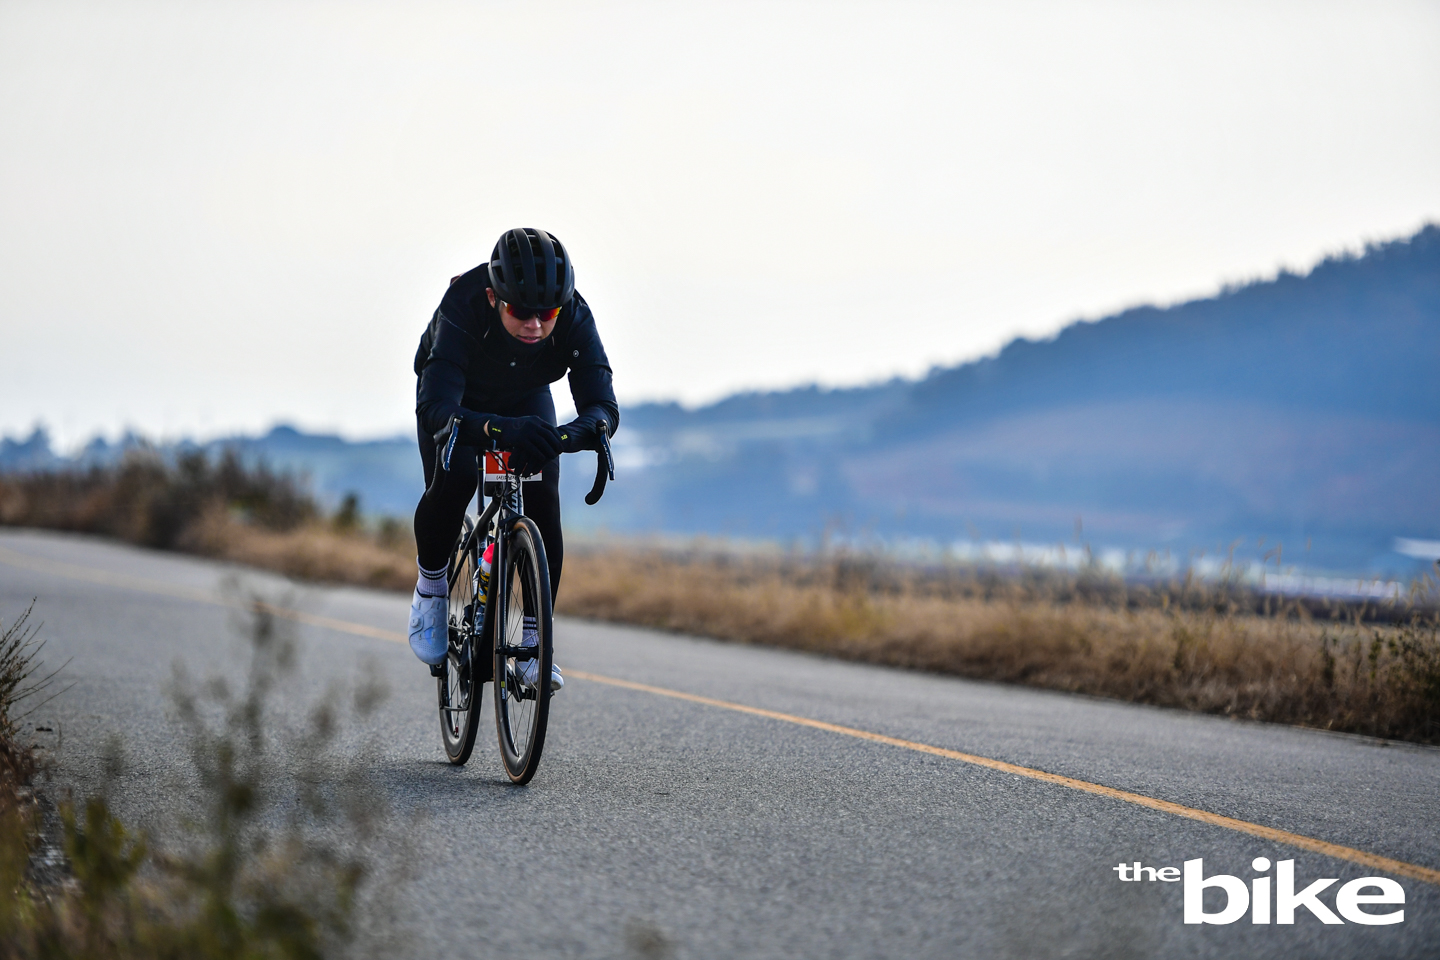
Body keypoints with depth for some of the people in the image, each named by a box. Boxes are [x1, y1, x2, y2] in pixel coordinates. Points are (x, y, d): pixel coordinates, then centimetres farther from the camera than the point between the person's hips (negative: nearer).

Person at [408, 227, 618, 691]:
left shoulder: (574, 318, -35)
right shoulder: (462, 309, -41)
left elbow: (602, 405, -39)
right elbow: (434, 409, -50)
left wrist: (573, 434, -63)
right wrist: (498, 429, -69)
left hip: (525, 398, 2)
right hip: (457, 396, -2)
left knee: (543, 504, -16)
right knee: (452, 482, -28)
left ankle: (534, 643, -6)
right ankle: (430, 589, 0)